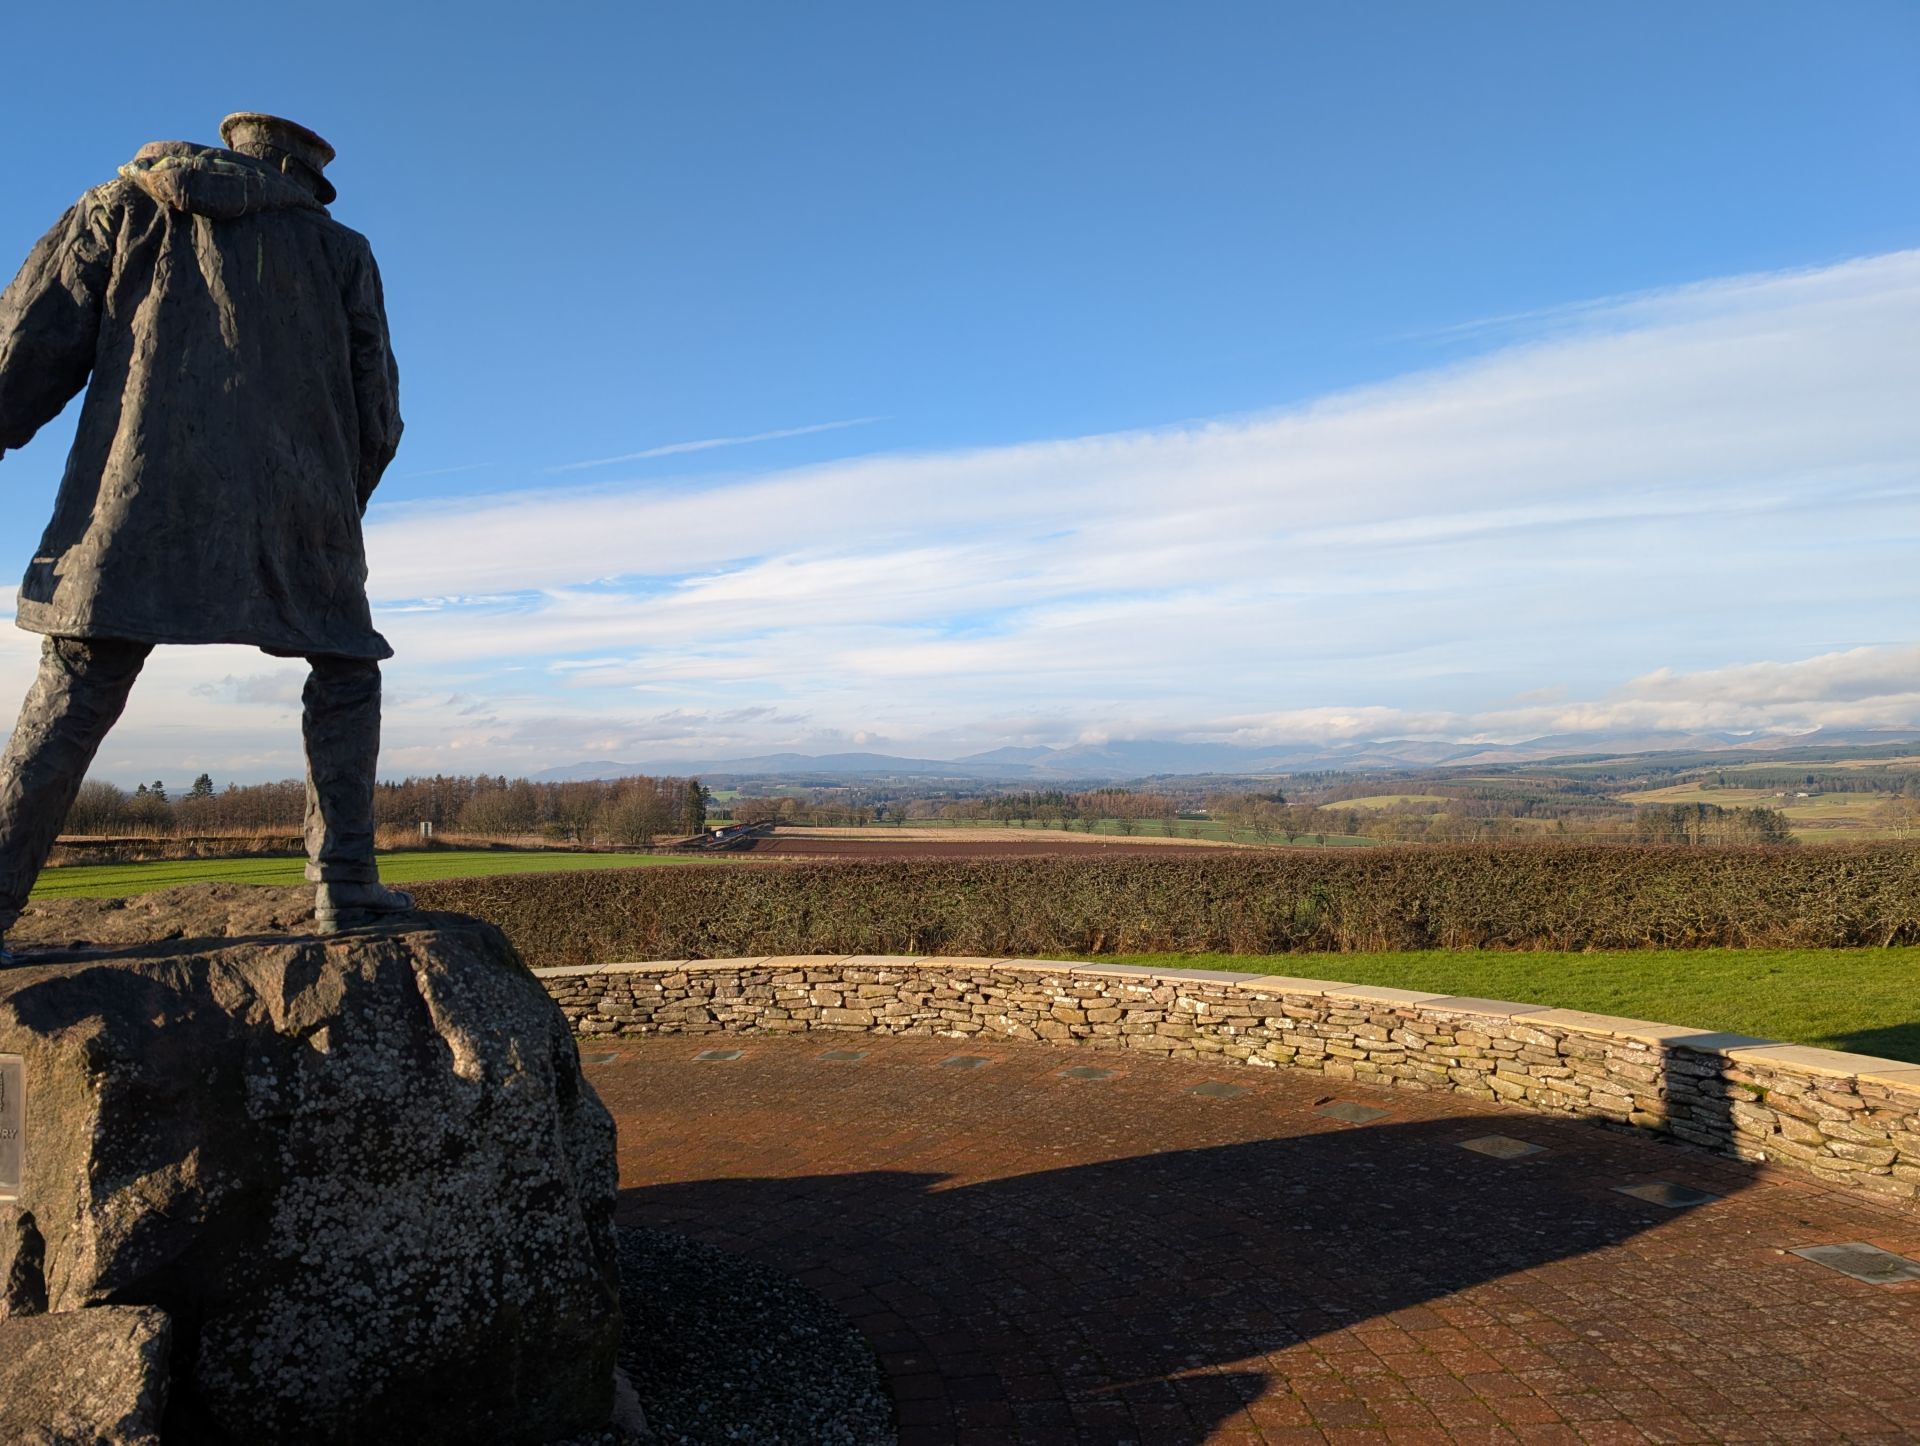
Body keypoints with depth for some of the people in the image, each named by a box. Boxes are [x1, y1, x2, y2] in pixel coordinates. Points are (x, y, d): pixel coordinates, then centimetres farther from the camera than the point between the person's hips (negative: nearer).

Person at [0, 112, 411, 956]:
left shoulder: (129, 206, 19)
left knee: (74, 695, 2)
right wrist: (343, 503, 27)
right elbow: (376, 409, 14)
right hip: (292, 499, 0)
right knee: (345, 674, 13)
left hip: (140, 492, 1)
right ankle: (344, 884, 2)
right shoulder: (341, 250, 19)